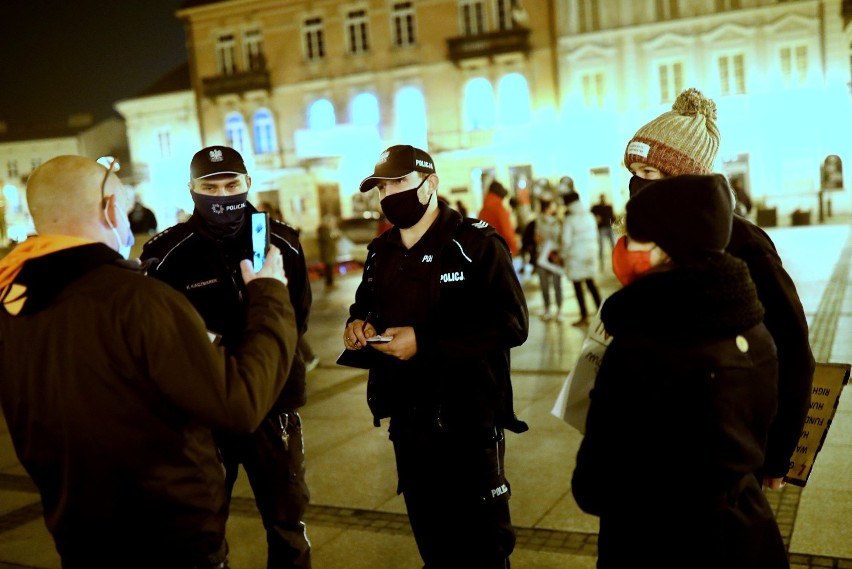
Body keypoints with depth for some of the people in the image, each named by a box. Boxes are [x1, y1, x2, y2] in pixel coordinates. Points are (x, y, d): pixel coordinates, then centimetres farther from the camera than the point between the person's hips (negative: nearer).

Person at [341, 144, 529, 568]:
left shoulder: (476, 243, -14)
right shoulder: (381, 252, 9)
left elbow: (512, 324, -22)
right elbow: (366, 304, 24)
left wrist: (425, 343, -25)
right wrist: (357, 323, -1)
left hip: (468, 420, -6)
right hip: (407, 421, 7)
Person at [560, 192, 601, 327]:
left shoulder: (569, 219, -14)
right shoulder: (590, 216, 3)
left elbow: (566, 241, -14)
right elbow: (594, 236, 7)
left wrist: (563, 256, -1)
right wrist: (593, 252, 16)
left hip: (575, 256, -6)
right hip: (590, 254, 6)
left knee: (578, 286, 3)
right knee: (591, 283, 18)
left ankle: (584, 317, 6)